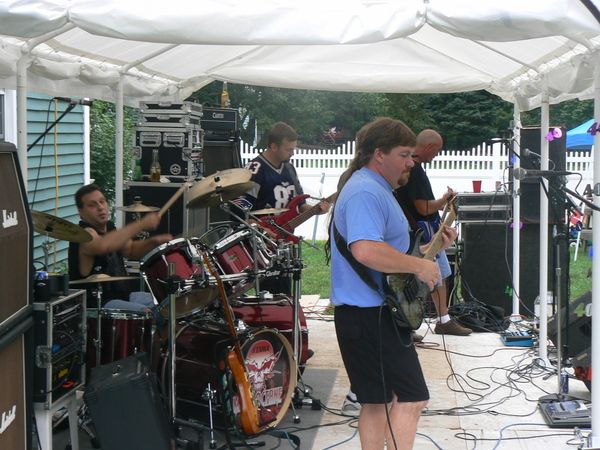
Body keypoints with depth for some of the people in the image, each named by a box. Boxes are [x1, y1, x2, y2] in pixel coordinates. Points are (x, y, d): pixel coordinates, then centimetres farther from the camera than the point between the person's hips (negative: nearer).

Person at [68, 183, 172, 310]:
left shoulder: (109, 227, 9)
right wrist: (141, 224, -42)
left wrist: (153, 242, 1)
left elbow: (131, 250, 22)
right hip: (96, 304, -10)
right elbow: (102, 246, -42)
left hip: (122, 294, 10)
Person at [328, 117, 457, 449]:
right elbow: (366, 251, -33)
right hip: (369, 315, -11)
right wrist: (419, 266, -23)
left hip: (374, 313, 11)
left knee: (378, 402, 13)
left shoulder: (378, 190, 20)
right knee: (411, 397, -10)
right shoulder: (365, 192, -16)